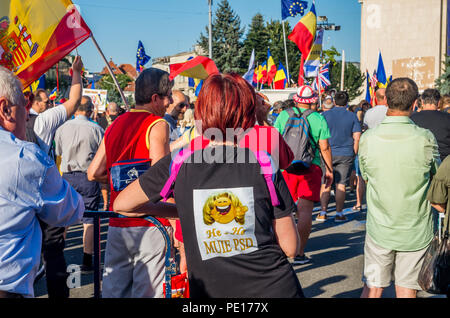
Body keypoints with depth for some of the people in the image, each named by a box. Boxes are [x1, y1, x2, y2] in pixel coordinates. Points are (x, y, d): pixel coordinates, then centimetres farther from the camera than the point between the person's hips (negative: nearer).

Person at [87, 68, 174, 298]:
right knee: (147, 290, 1)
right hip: (148, 224, -7)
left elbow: (94, 173, 12)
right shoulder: (157, 125, -9)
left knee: (113, 289, 14)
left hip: (117, 224, 7)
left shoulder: (114, 125, 12)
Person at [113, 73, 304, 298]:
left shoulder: (178, 166, -8)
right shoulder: (264, 165, -10)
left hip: (211, 291, 1)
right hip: (276, 288, 0)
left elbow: (121, 205, 5)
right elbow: (290, 247, -7)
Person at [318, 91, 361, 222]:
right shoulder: (352, 116, 1)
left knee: (325, 184, 6)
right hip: (346, 155, 0)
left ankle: (323, 213, 4)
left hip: (328, 153, 0)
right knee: (341, 184, 4)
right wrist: (354, 154, 8)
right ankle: (339, 213, 7)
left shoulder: (325, 115, 0)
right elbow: (357, 137, -2)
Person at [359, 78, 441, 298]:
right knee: (407, 289, 13)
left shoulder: (368, 138, -11)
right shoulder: (425, 139, -14)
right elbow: (437, 174, 3)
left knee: (373, 287, 13)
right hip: (415, 230, 0)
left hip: (379, 229, 1)